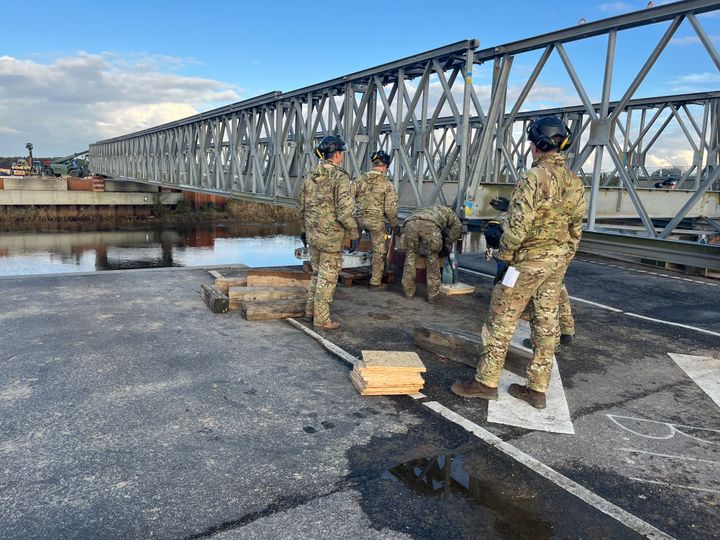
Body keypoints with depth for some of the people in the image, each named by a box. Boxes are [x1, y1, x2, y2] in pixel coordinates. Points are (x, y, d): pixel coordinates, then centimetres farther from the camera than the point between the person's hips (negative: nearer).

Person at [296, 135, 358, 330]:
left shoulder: (310, 176, 6)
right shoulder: (340, 177, -16)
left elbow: (301, 207, 13)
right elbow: (345, 212, -21)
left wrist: (303, 230, 24)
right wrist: (354, 234, -9)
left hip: (313, 234, 7)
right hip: (331, 237, -7)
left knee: (318, 273, 21)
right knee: (328, 278, 3)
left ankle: (310, 310, 28)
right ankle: (321, 319, 11)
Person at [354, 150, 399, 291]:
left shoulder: (360, 179, 0)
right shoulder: (387, 185, -11)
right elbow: (390, 209, -11)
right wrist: (395, 225, 2)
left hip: (360, 219, 4)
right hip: (377, 221, -4)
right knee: (379, 250, 9)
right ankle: (376, 283, 16)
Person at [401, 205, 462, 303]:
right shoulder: (446, 210, 39)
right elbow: (458, 226, 21)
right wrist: (447, 245, 31)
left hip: (410, 224, 3)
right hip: (429, 225, -3)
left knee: (410, 257, 18)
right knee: (432, 260, 12)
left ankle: (409, 291, 23)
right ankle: (432, 295, 16)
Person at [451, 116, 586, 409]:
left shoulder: (535, 178, -17)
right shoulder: (575, 182, 9)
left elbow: (518, 224, -21)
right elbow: (576, 228, 12)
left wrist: (504, 258, -11)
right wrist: (563, 260, 19)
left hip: (528, 260, -8)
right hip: (557, 261, 8)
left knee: (501, 321, 2)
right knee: (547, 322, 10)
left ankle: (486, 382, 10)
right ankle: (537, 388, 19)